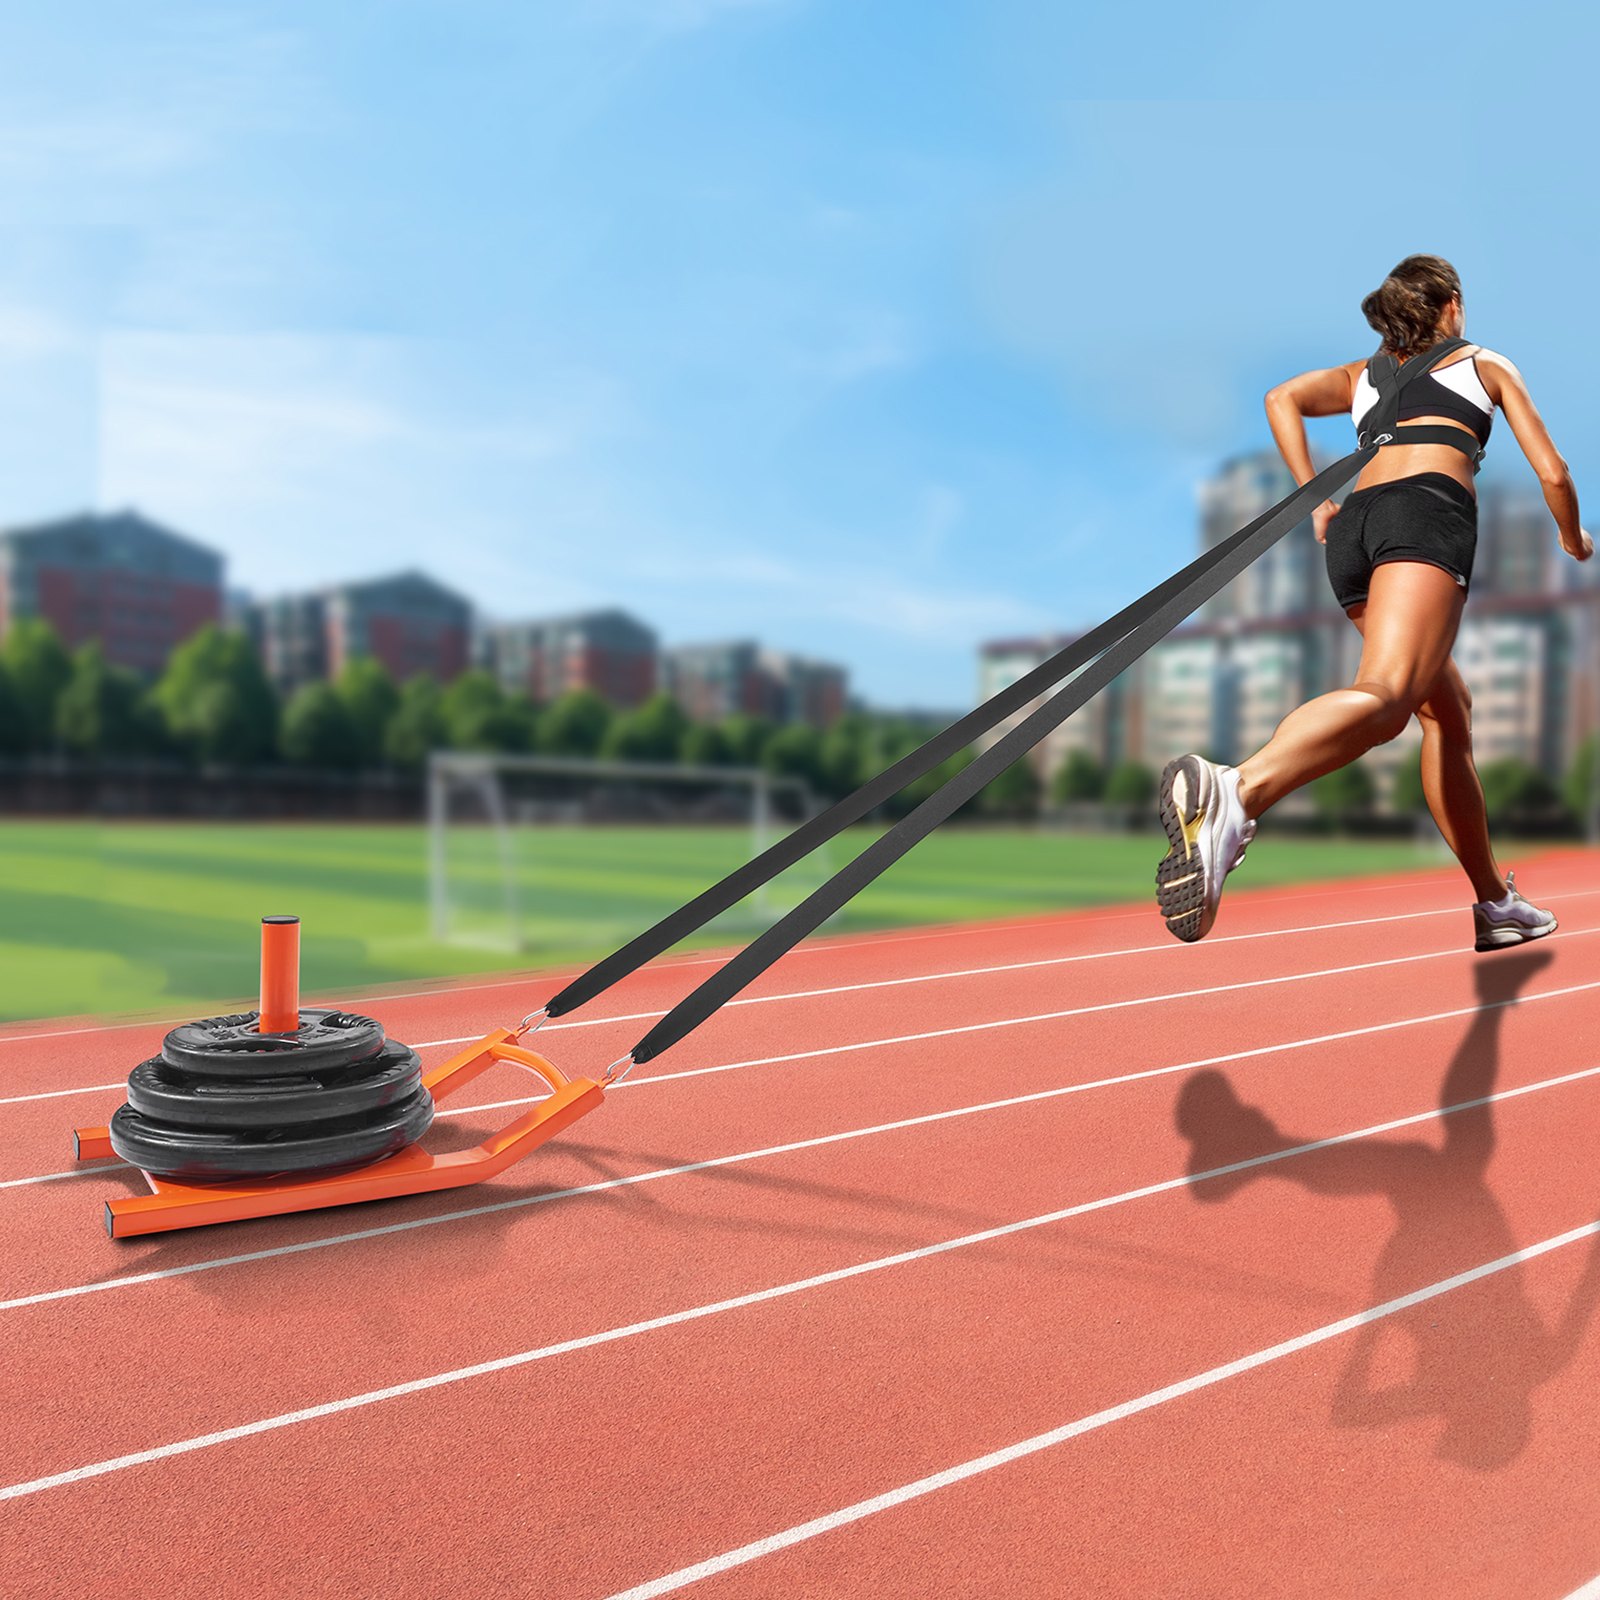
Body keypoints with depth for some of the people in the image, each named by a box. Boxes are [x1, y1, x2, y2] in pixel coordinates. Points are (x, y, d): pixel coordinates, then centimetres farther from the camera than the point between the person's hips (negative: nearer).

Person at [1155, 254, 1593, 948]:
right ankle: (1238, 791, -59)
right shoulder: (1485, 363, 27)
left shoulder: (1363, 373, 34)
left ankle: (1496, 904, 19)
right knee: (1386, 692, -29)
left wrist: (1315, 501, 14)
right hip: (1429, 508, -5)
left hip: (1353, 526, 5)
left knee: (1447, 709, 16)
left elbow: (1282, 398, 14)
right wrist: (1575, 540, 42)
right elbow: (1552, 474, 23)